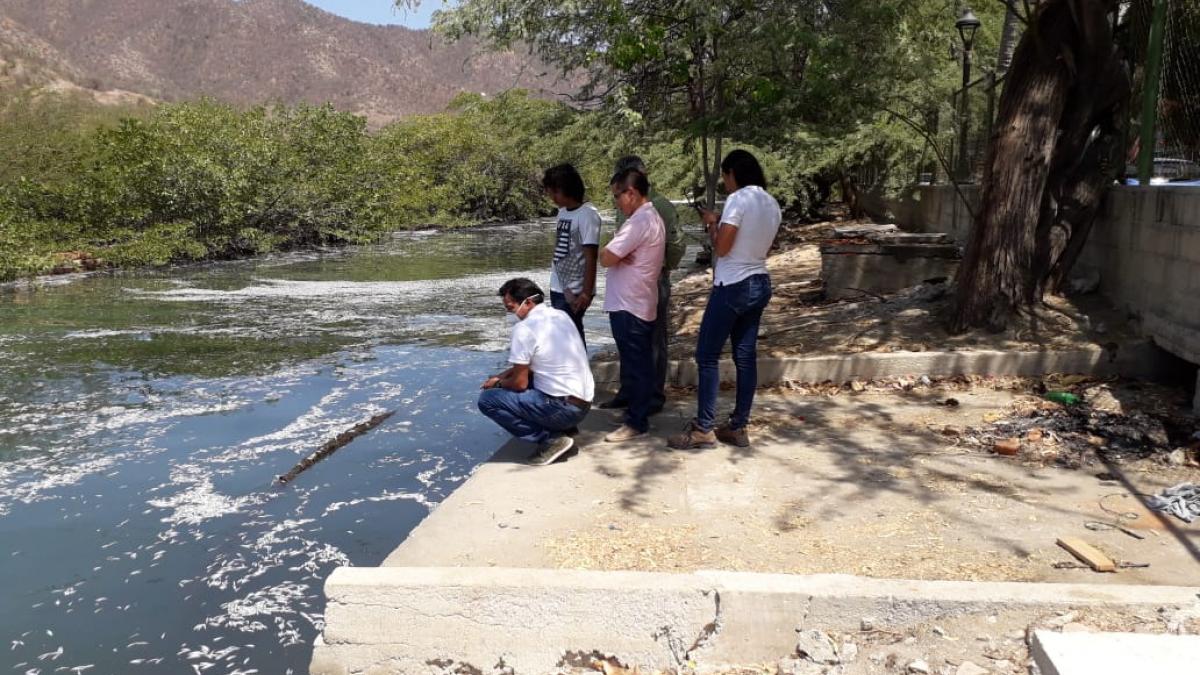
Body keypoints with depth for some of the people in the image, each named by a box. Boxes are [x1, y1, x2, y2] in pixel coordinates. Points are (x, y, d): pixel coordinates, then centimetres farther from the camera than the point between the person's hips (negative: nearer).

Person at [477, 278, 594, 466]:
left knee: (487, 399, -4)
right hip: (583, 404, 9)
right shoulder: (561, 315, 12)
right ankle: (564, 428, 15)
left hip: (563, 407, -9)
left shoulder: (524, 328, -13)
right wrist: (502, 376, 19)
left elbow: (520, 383, -9)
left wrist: (498, 384, 11)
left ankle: (551, 439, -6)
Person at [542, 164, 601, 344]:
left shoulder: (587, 215, -14)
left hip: (575, 291, -8)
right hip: (558, 288, 8)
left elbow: (590, 257, -16)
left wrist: (586, 293, -17)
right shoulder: (562, 212, 10)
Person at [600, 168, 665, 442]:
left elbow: (606, 258, -22)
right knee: (639, 364, 17)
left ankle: (636, 423, 6)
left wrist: (613, 253, -2)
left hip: (629, 306, -10)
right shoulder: (651, 218, 14)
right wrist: (619, 255, -6)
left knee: (634, 366, -2)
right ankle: (638, 412, 27)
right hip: (638, 303, 10)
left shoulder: (640, 222, -20)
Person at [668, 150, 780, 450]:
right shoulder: (772, 204, 10)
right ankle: (738, 427, 15)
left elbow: (722, 248, -16)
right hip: (760, 284, 8)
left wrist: (712, 223, 1)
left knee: (707, 356, -1)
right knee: (746, 357, 10)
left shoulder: (738, 199, -15)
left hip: (732, 286, -8)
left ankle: (704, 429, 1)